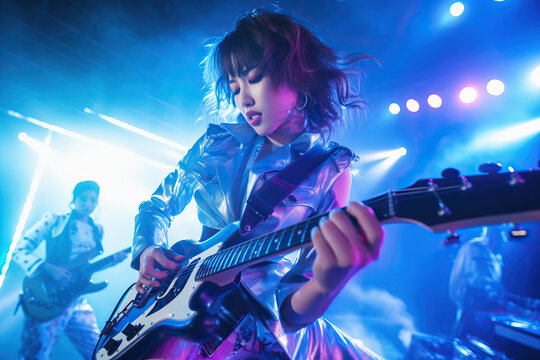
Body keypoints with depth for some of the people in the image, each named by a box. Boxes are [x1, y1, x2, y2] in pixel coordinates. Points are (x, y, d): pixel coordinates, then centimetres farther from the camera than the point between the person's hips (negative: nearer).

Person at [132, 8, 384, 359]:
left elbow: (290, 310, -11)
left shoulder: (330, 172, -7)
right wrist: (147, 249, -4)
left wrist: (328, 282, -33)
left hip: (266, 327, 0)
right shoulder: (217, 142, 3)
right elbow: (156, 206, 16)